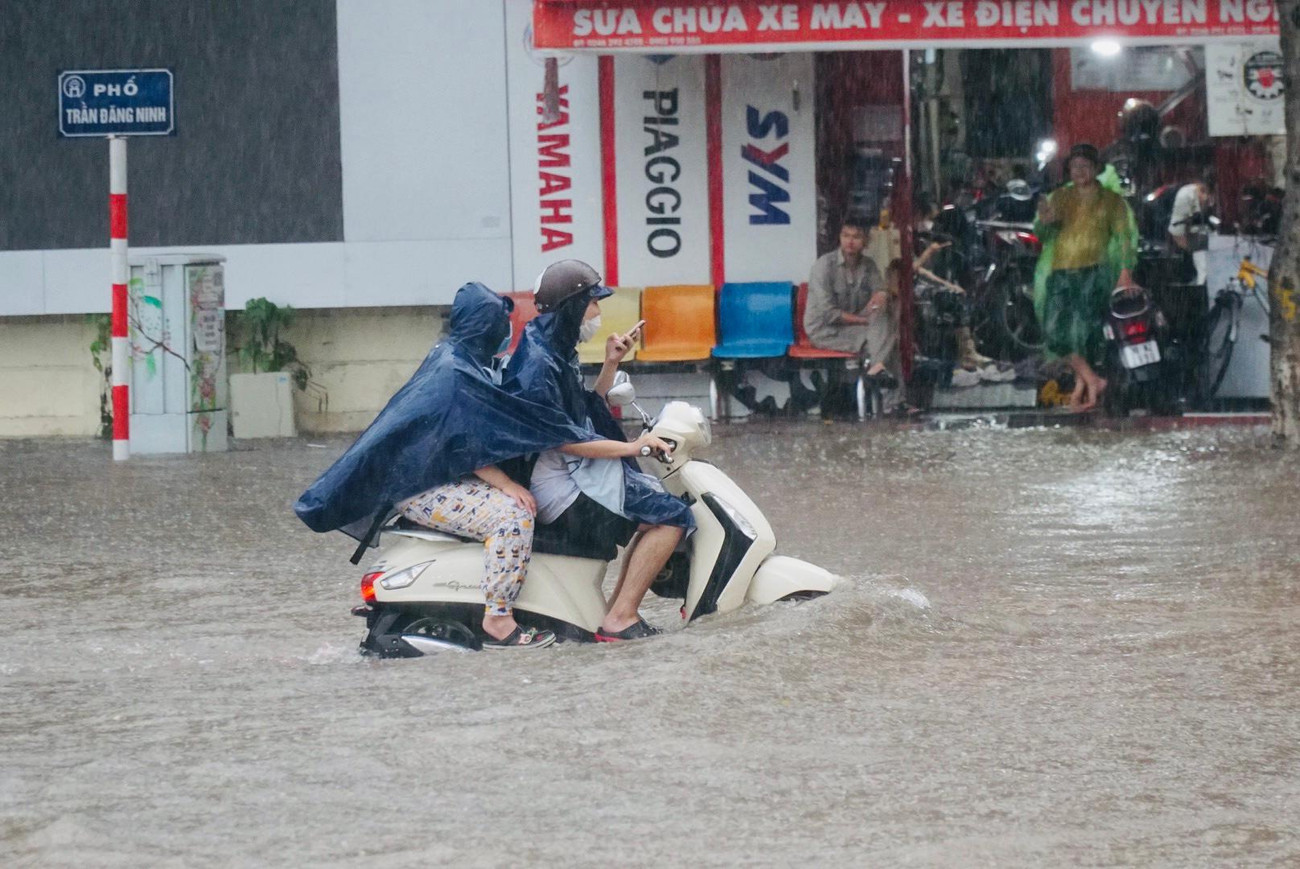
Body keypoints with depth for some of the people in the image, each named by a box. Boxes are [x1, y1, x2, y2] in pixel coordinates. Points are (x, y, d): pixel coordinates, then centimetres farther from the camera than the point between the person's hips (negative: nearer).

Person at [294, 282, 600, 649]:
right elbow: (462, 445, -23)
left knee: (526, 498, 13)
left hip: (442, 478, 11)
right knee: (512, 514, -26)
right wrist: (506, 484, -23)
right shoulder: (453, 372, -17)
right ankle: (497, 620, -26)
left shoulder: (450, 356, 15)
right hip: (423, 488, -11)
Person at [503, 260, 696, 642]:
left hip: (574, 471, 11)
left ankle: (616, 611, 15)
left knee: (656, 506, 23)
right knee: (672, 516, -15)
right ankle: (620, 619, -14)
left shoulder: (558, 350, 15)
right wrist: (631, 447, -19)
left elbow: (588, 409, 22)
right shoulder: (537, 361, -18)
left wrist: (611, 364, 11)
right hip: (558, 481, -11)